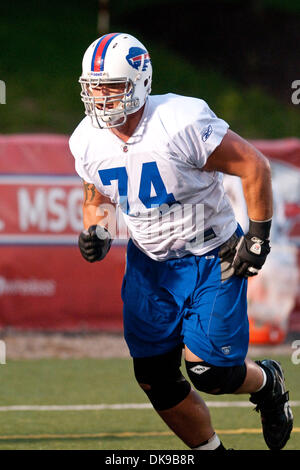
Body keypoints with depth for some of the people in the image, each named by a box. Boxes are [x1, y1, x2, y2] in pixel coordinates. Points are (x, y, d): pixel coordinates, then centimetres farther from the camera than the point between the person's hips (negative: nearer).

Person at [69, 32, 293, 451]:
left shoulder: (182, 122, -26)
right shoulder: (87, 142, -6)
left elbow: (254, 166, -18)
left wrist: (258, 237, -14)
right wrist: (95, 233, -7)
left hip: (212, 259, -6)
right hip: (149, 264, 6)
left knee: (208, 370, -11)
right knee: (156, 379, 3)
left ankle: (266, 383, 24)